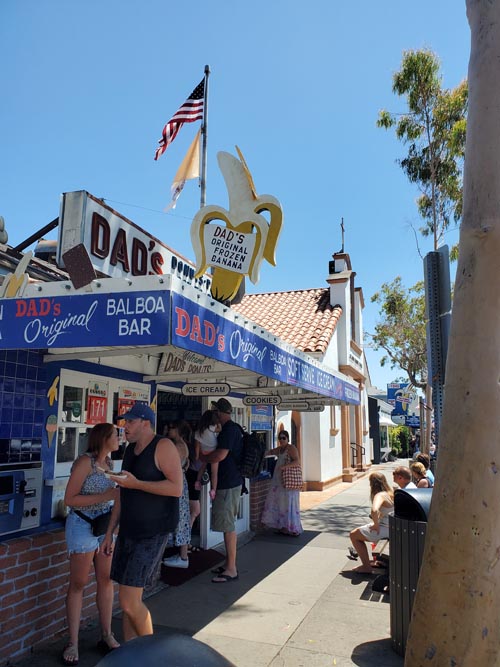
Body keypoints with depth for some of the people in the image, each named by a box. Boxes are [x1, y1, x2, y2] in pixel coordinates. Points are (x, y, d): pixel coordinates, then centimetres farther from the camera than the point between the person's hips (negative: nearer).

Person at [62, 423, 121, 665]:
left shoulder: (108, 462, 7)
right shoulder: (85, 462, -15)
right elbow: (69, 499, -16)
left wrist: (119, 492, 1)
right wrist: (105, 496, -21)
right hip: (83, 525, -6)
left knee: (106, 580, 11)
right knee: (78, 584, 4)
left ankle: (106, 634, 24)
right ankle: (73, 643, 16)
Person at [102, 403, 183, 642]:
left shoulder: (163, 446, -13)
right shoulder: (130, 449, 12)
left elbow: (176, 488, -22)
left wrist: (136, 483, -22)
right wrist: (110, 532, 17)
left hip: (153, 533, -8)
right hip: (128, 531, 8)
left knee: (129, 601, -7)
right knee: (130, 599, 12)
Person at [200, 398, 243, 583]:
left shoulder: (229, 429, -16)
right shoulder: (233, 428, 15)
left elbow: (220, 456, -24)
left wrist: (201, 456, -8)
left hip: (228, 484, -10)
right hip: (230, 482, 10)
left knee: (228, 526, -5)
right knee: (228, 524, 16)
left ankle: (231, 570, 2)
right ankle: (229, 563, 26)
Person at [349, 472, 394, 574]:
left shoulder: (380, 495, -22)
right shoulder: (390, 493, 6)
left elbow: (374, 511, -41)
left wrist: (376, 525, -25)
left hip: (385, 529, -9)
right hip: (392, 527, 10)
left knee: (353, 535, 3)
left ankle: (367, 566, 3)